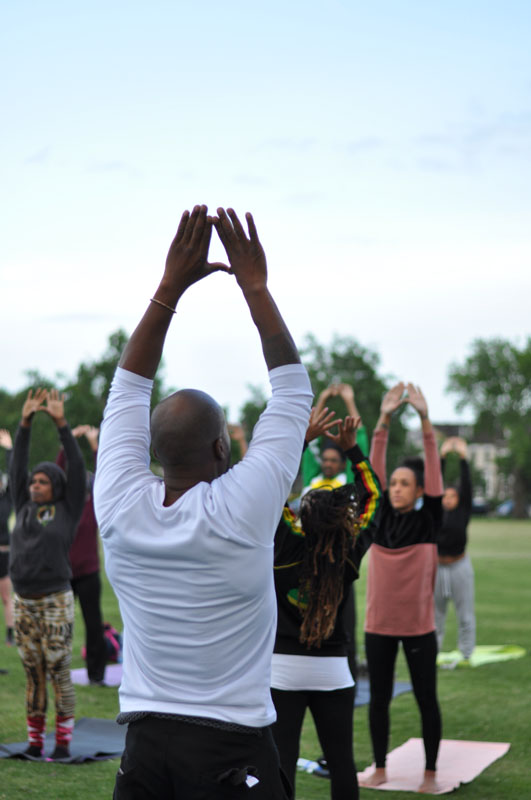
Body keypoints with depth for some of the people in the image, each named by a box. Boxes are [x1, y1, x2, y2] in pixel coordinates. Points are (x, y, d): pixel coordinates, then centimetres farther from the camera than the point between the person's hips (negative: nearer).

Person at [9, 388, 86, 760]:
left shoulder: (68, 510, -1)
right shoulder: (25, 508, 10)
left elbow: (77, 468, -8)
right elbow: (17, 466, 8)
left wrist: (61, 422, -11)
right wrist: (25, 423, 0)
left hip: (56, 603, -4)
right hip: (24, 604, 5)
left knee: (60, 675, -1)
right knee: (33, 675, 9)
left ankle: (63, 743, 7)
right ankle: (35, 743, 17)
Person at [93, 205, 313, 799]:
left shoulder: (121, 510, -6)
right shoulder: (242, 512, -15)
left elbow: (129, 387, 7)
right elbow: (293, 389, -4)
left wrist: (170, 288, 8)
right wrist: (255, 286, 1)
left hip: (144, 749, 4)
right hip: (234, 752, -4)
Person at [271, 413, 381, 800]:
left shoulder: (288, 545, -14)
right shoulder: (351, 553, -6)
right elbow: (373, 494, 6)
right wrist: (351, 448, 6)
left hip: (284, 667, -3)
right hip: (333, 669, 3)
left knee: (282, 762, -2)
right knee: (342, 761, 10)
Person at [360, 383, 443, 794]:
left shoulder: (429, 521, -4)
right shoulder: (380, 520, 1)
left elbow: (433, 471, -13)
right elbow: (373, 471, -7)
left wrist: (425, 420, -22)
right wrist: (384, 421, -16)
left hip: (418, 626, -2)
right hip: (379, 625, 2)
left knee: (426, 699, 6)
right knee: (379, 698, 11)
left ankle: (431, 773, 19)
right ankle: (380, 768, 25)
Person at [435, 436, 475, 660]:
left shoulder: (463, 512, 0)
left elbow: (467, 486, -7)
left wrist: (463, 458, -11)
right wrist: (442, 456, -5)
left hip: (459, 567, -2)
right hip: (437, 566, 2)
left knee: (465, 614, 1)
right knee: (435, 613, 8)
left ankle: (466, 655, 7)